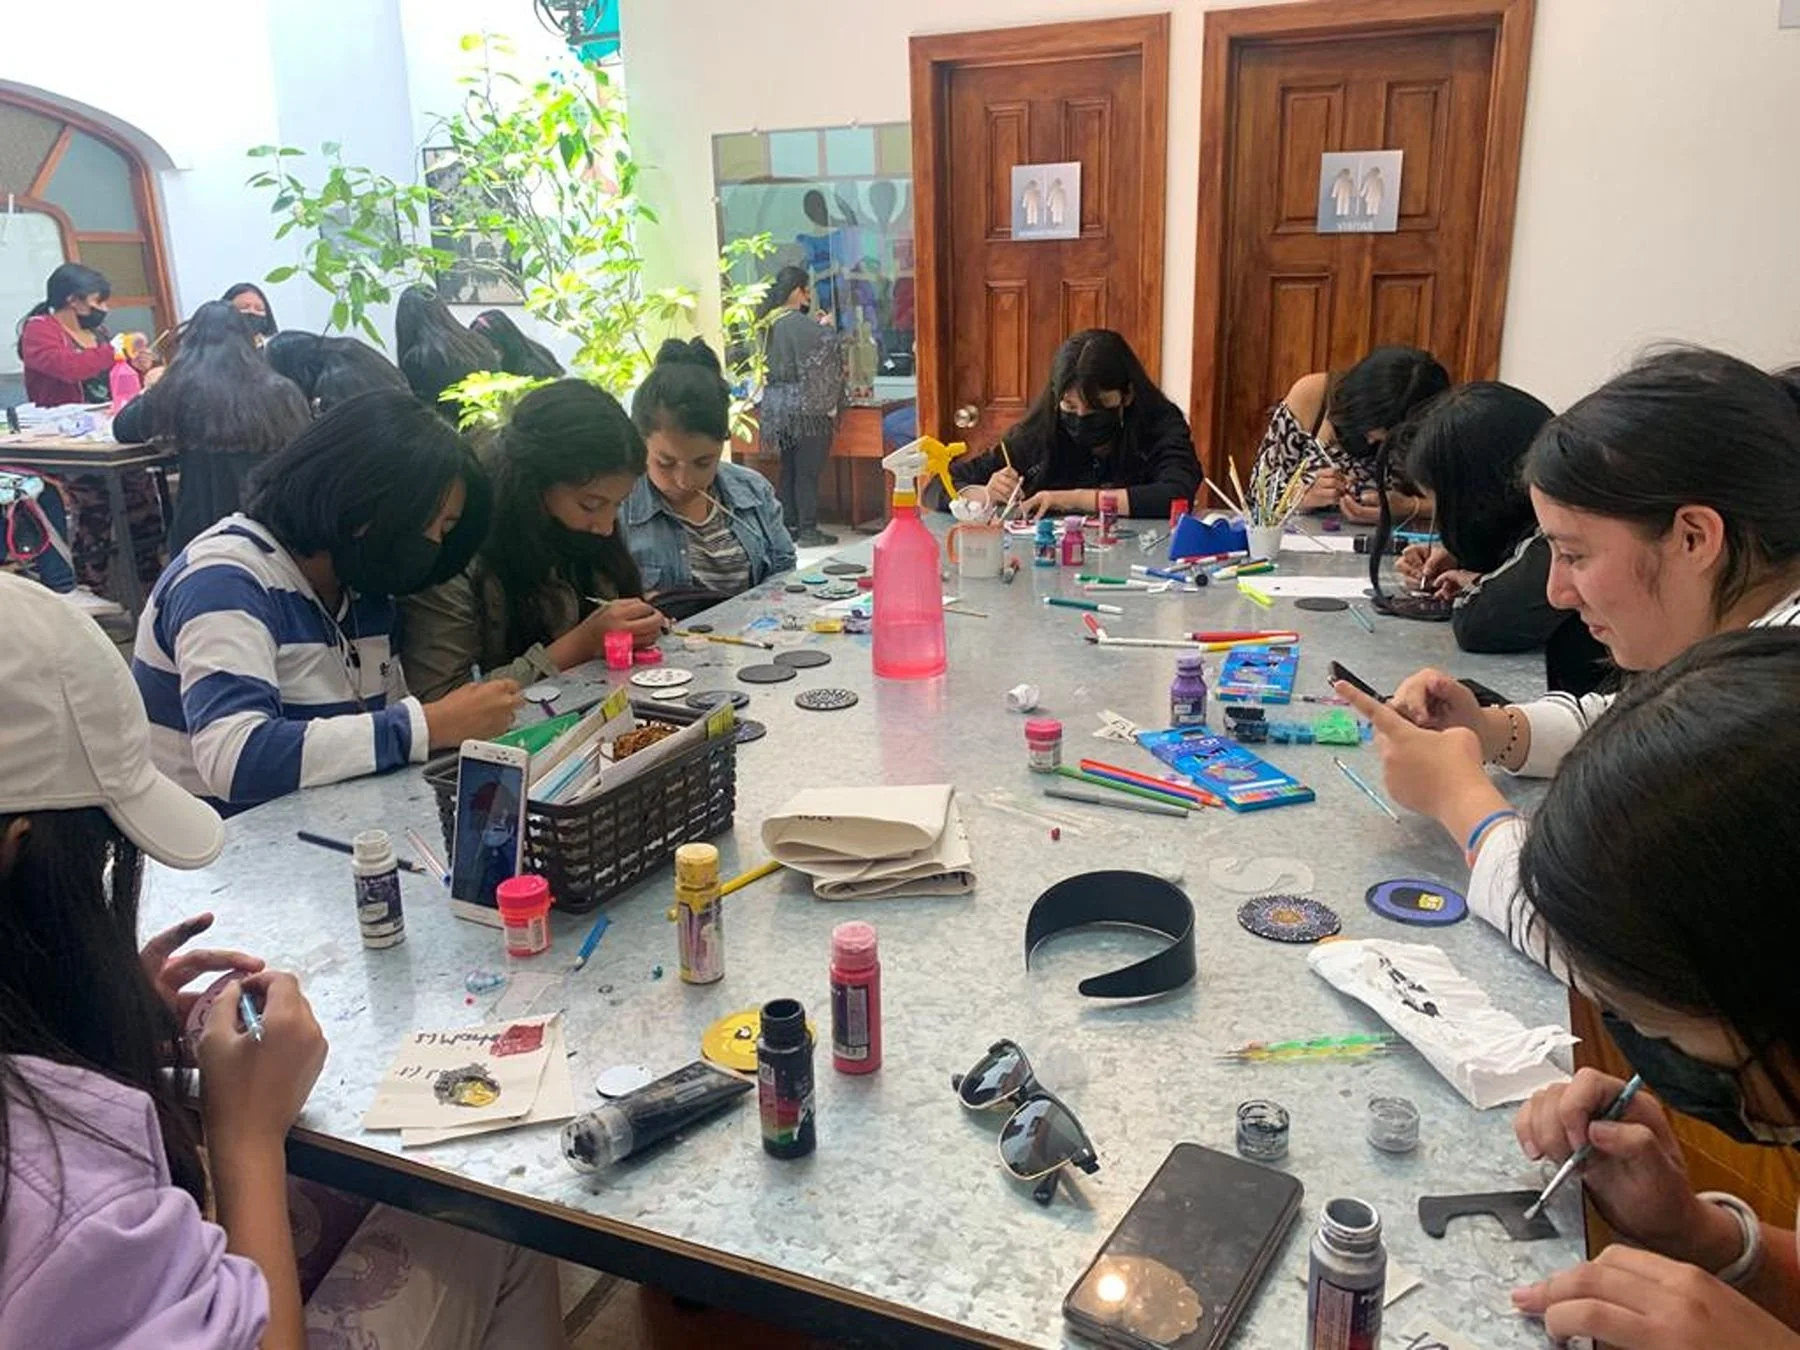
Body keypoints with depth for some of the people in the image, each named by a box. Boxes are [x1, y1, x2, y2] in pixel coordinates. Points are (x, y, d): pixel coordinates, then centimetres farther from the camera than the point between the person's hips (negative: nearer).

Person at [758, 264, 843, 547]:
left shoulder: (771, 324, 8)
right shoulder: (799, 324, -17)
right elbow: (829, 346, -21)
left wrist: (817, 327, 16)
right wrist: (826, 326, -2)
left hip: (778, 406, 8)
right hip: (805, 405, -8)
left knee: (789, 469, 14)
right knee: (808, 470, -1)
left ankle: (789, 526, 18)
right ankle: (808, 530, 2)